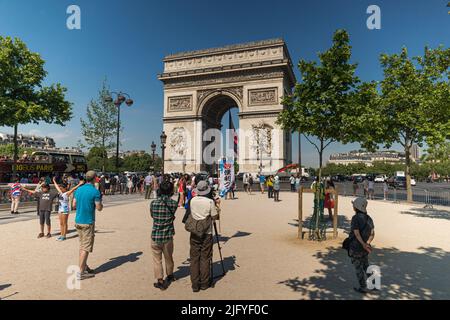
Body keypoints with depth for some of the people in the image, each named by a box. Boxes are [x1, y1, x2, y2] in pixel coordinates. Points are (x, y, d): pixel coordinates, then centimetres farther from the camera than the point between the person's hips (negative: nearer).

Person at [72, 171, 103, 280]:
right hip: (88, 222, -7)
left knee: (82, 246, 19)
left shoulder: (79, 190, 6)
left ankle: (85, 267, 30)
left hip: (78, 221, 7)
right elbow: (99, 208, -13)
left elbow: (74, 205, 12)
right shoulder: (95, 191, -15)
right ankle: (81, 272, 2)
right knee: (86, 248, -1)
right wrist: (100, 200, 4)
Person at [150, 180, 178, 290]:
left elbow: (152, 216, 7)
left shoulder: (153, 203, -7)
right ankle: (170, 276, 41)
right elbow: (173, 216, 2)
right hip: (168, 236, 1)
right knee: (169, 258, 20)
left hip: (155, 236, -1)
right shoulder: (174, 203, -9)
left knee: (157, 260, 12)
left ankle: (160, 282, 14)